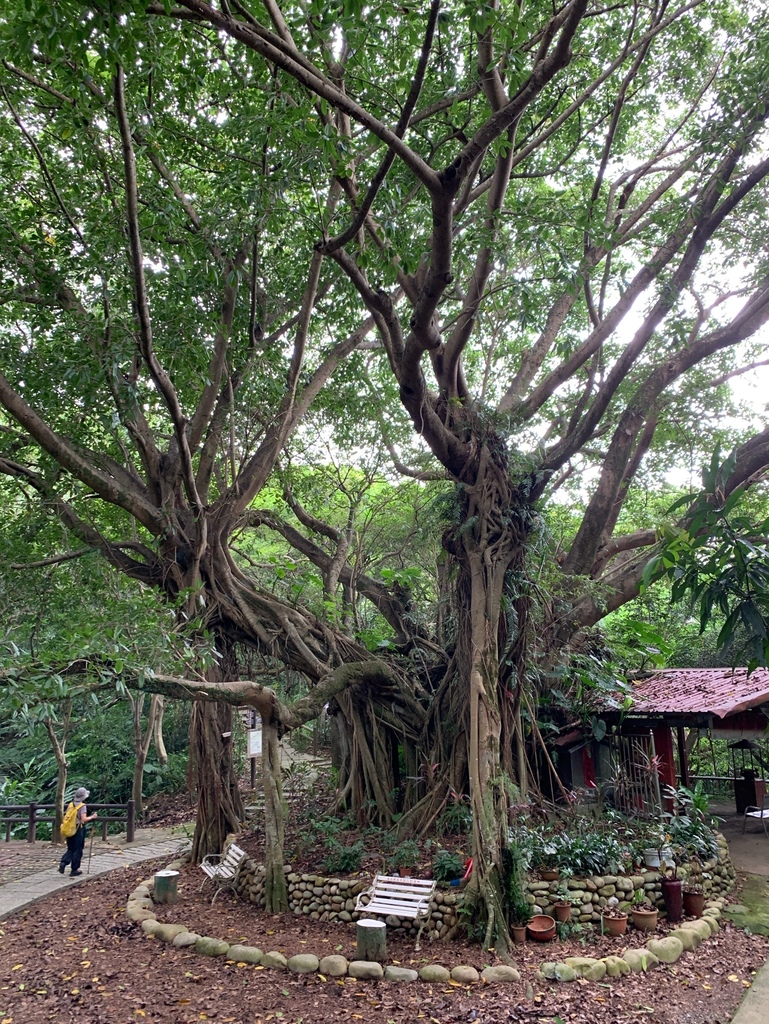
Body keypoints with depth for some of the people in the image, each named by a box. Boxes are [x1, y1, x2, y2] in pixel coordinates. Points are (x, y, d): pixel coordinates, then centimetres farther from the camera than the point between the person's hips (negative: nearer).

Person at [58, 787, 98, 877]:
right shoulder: (82, 806, -13)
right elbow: (83, 819, -19)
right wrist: (92, 817, -5)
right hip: (79, 829, -5)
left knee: (70, 849, 18)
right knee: (77, 850, 5)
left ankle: (63, 862, -4)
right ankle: (74, 870, 10)